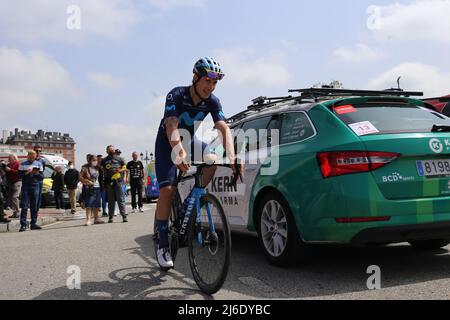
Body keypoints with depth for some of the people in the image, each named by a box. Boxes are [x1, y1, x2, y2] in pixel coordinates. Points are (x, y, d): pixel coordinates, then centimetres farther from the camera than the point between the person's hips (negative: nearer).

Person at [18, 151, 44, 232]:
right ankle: (23, 225, -7)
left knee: (34, 207, 4)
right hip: (25, 186, -2)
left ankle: (33, 224, 9)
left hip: (35, 186, 2)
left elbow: (42, 177, 8)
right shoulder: (23, 164, 6)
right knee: (24, 206, -6)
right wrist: (26, 173, -15)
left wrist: (37, 173, -12)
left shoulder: (39, 164, 10)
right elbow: (19, 175, 1)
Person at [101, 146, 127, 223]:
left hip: (118, 181, -1)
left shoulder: (119, 159, 11)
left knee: (120, 199, -3)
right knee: (110, 200, 5)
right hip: (109, 182, 1)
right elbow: (101, 170, 15)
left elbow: (125, 168, 13)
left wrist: (120, 170, -8)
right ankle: (111, 217, 10)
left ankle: (124, 216, -2)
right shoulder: (104, 161, 13)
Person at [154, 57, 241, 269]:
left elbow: (224, 129, -25)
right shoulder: (176, 95, -28)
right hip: (168, 142, -4)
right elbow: (171, 126, -42)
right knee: (167, 190, -15)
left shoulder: (212, 101, -16)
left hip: (190, 139, 4)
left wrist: (232, 157, -42)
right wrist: (180, 153, -60)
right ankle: (163, 245, -4)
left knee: (211, 160, -26)